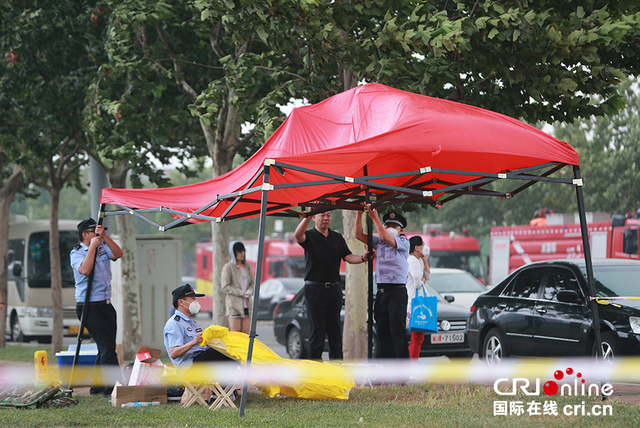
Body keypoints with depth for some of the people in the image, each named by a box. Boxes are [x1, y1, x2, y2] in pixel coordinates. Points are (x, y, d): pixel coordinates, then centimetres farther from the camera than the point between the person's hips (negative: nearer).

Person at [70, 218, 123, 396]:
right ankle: (111, 387, -14)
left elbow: (118, 254, -7)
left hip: (106, 305, 7)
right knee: (107, 346, -14)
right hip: (89, 307, -7)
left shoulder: (103, 248, 12)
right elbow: (85, 270, -24)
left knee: (107, 347, 8)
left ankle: (97, 386, 17)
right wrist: (93, 246, -17)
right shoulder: (77, 253, -5)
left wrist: (104, 236, -15)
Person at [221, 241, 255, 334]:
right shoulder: (228, 267, -2)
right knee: (235, 334, -8)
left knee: (246, 333, 0)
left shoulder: (248, 266, 16)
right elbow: (225, 287, -7)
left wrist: (250, 291, -1)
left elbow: (252, 283, 22)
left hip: (246, 303, 5)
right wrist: (241, 293, -14)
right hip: (234, 304, -5)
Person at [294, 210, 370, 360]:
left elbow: (348, 257, 4)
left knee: (335, 328, 5)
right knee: (317, 329, -5)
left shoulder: (337, 238, 14)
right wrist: (308, 216, -35)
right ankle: (314, 361, 0)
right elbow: (298, 235, -22)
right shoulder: (310, 236, 1)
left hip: (334, 288, 4)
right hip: (314, 289, -4)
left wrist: (362, 258, -16)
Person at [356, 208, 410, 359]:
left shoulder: (404, 242, 0)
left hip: (397, 291, -6)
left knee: (397, 330, -10)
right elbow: (359, 235, 11)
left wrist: (375, 218, -10)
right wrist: (360, 213, 3)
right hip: (381, 292, 6)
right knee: (383, 331, 4)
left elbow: (386, 237, -16)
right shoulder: (378, 242, 17)